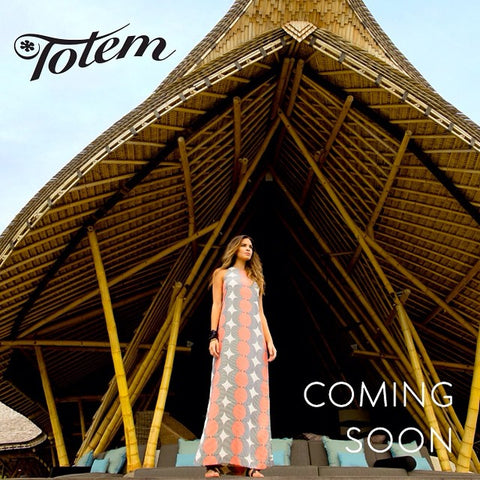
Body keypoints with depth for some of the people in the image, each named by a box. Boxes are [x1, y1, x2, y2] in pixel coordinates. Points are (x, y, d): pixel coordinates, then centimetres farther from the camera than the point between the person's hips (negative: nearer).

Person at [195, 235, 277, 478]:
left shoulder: (255, 279, 25)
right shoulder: (222, 273, 14)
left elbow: (260, 313, 19)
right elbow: (216, 305, 4)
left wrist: (269, 340, 7)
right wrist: (213, 335, -10)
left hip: (254, 338, 4)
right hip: (230, 334, -4)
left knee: (254, 395, -4)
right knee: (227, 392, -13)